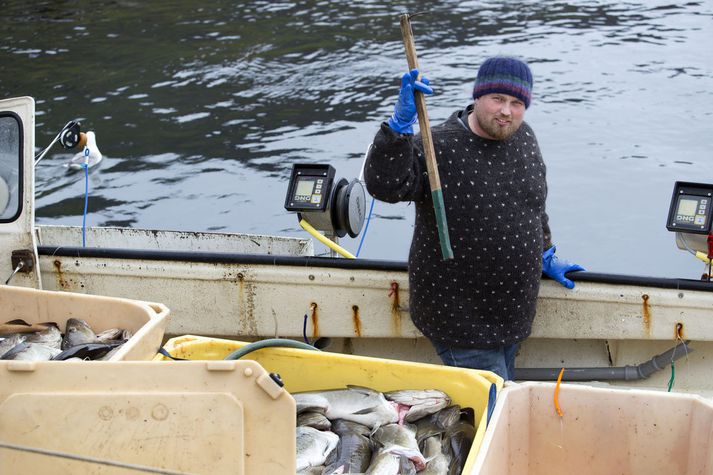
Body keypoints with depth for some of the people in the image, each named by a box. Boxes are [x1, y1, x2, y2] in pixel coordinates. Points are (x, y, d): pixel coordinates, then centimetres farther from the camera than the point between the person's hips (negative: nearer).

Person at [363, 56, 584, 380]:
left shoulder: (523, 138, 4)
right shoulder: (439, 148, -19)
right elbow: (385, 185, -35)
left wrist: (545, 257, 24)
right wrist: (400, 122, -44)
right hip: (458, 320, -7)